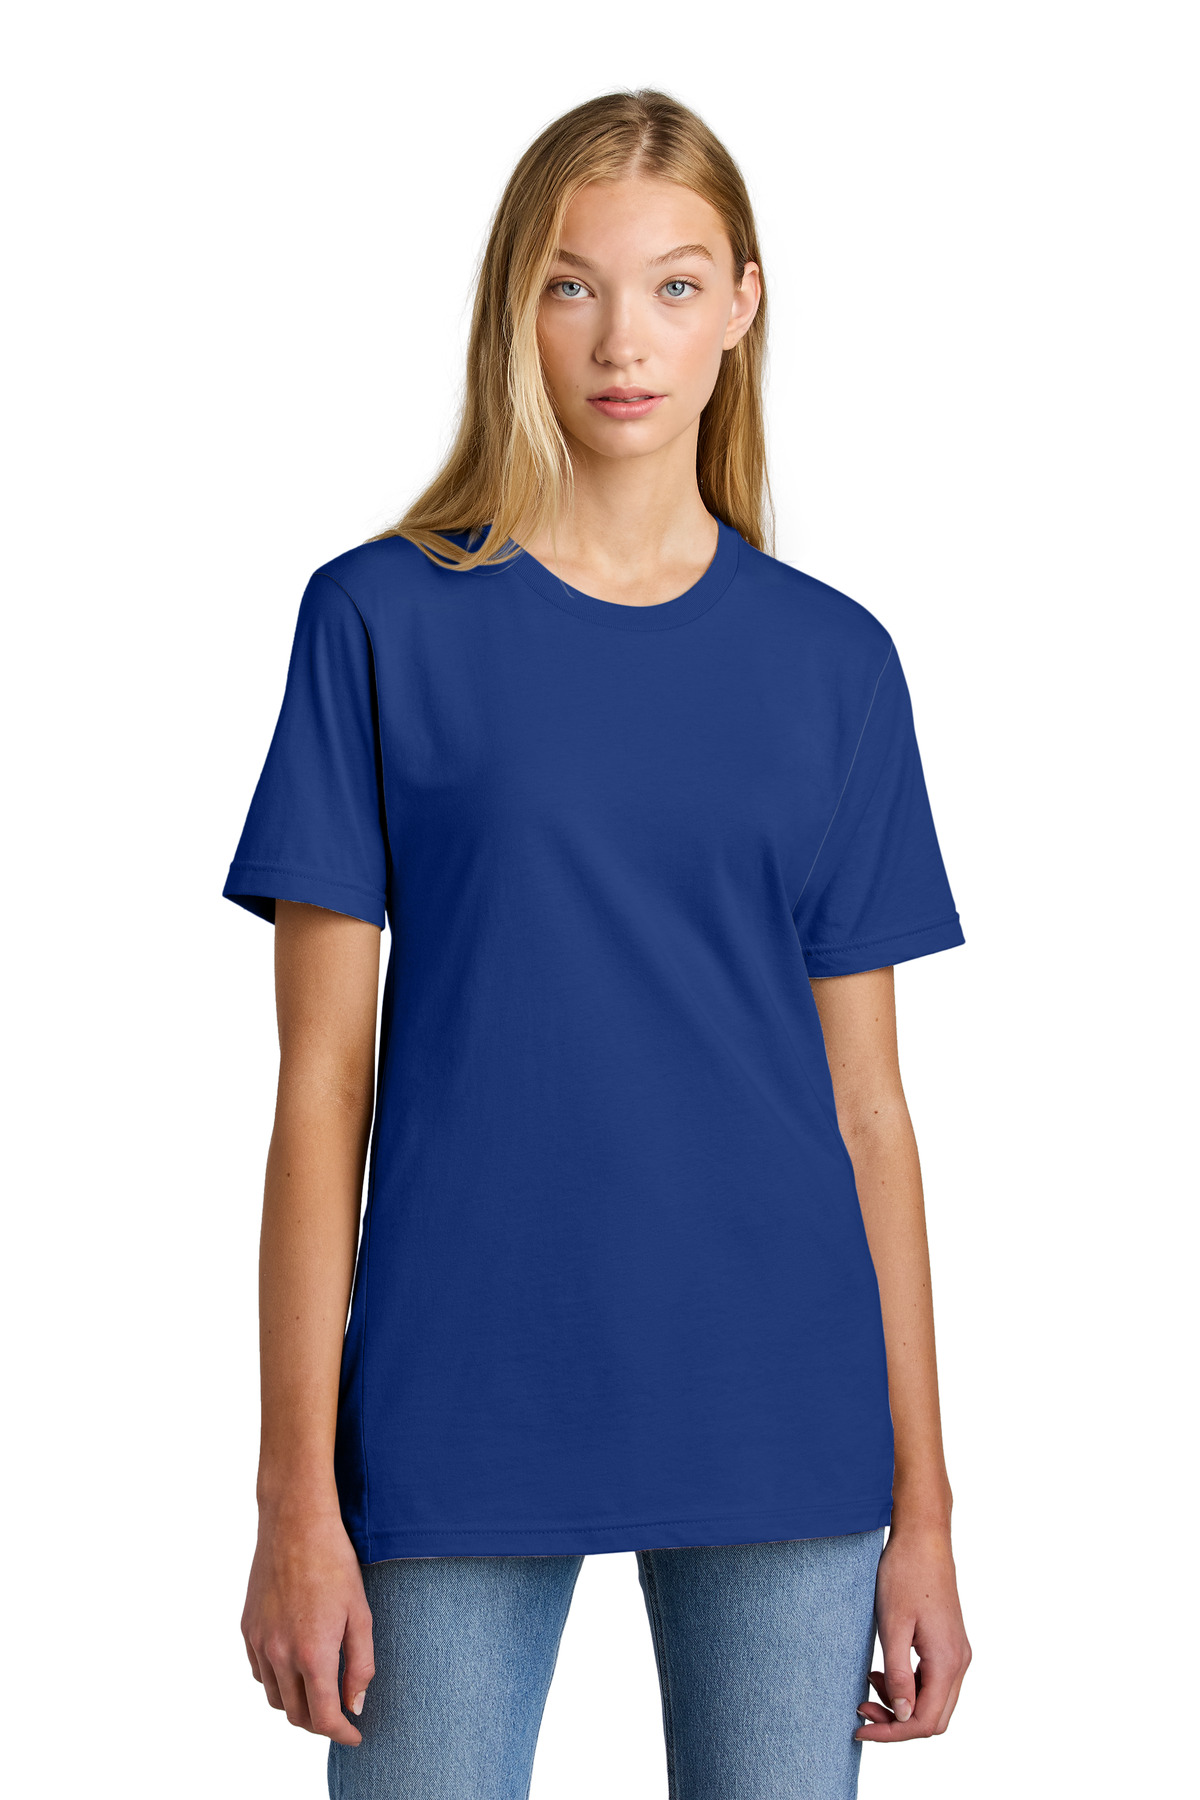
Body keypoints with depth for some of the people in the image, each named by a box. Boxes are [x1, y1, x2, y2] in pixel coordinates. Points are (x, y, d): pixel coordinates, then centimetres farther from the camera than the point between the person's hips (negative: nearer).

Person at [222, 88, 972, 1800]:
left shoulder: (833, 661, 5)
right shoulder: (384, 619, -1)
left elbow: (867, 1103, 7)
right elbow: (325, 1083, -2)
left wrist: (922, 1505, 6)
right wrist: (299, 1494, -5)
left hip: (780, 1423, 2)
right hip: (461, 1417, -2)